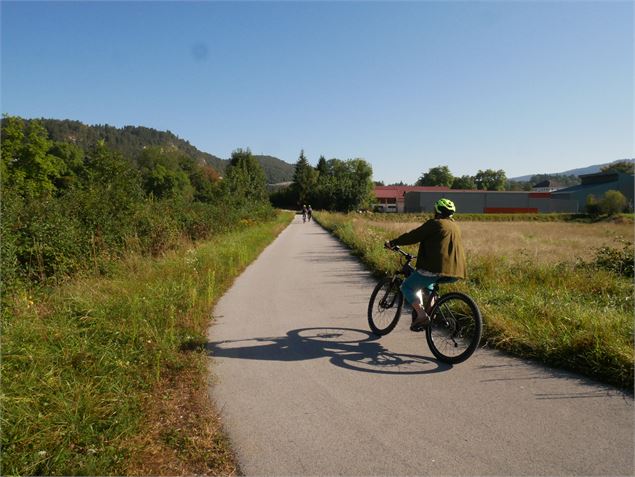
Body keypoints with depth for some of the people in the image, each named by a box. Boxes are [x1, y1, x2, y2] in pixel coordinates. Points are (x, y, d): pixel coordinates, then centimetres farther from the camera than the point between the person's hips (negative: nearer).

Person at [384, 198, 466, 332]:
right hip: (455, 271, 9)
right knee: (425, 281, 33)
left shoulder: (435, 223, -4)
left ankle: (422, 316, -12)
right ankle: (430, 307, 19)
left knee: (407, 286, 2)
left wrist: (392, 243, 5)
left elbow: (413, 236, -5)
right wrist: (423, 254, 42)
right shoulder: (455, 226, 21)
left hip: (438, 268, -9)